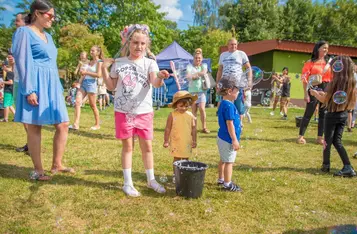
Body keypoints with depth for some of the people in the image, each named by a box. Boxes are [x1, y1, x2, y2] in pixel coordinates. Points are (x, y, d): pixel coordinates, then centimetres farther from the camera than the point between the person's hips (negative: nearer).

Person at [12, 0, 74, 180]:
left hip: (52, 85, 8)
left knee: (63, 125, 5)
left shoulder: (47, 36, 20)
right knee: (34, 127, 0)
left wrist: (58, 87, 18)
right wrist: (29, 90, -19)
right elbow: (23, 62, -12)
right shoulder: (24, 32, -4)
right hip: (36, 85, -8)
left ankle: (56, 164, 17)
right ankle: (38, 170, 10)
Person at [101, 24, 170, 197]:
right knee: (127, 146, 8)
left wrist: (160, 77, -41)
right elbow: (111, 87, 9)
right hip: (123, 112, 0)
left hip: (144, 112, 0)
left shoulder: (149, 63, -1)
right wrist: (104, 69, -2)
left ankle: (151, 180, 25)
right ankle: (128, 183, 20)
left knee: (147, 146, 8)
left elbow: (155, 83, -19)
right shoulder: (118, 63, 3)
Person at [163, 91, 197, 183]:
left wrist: (194, 141, 2)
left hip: (187, 142, 2)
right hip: (175, 142, -2)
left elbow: (194, 129, 3)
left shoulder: (191, 116, -3)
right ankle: (175, 175, 21)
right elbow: (168, 129, -3)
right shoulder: (172, 115, -8)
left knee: (185, 159, 11)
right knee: (176, 159, 8)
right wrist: (166, 141, -3)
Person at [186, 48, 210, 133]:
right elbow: (188, 76, -10)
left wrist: (194, 74, -7)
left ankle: (204, 127, -1)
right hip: (192, 91, 0)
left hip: (201, 90, 0)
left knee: (202, 108, -11)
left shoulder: (204, 65, 12)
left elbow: (204, 72, -10)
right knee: (194, 110, 3)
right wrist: (199, 74, -14)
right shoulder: (190, 66, 8)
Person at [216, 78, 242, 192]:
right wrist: (235, 140, -19)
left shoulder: (223, 103, 9)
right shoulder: (229, 106, -22)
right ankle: (227, 184, 12)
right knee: (229, 161, 1)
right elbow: (229, 124, -23)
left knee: (223, 160, 21)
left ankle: (221, 179, 35)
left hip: (222, 138, 10)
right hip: (228, 139, -10)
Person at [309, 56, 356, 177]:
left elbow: (325, 100, -12)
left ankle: (326, 165, 20)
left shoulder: (335, 82, -17)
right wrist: (324, 94, 18)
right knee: (337, 141, 12)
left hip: (332, 115, -6)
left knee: (328, 141, 9)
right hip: (343, 115, 6)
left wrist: (315, 93, 6)